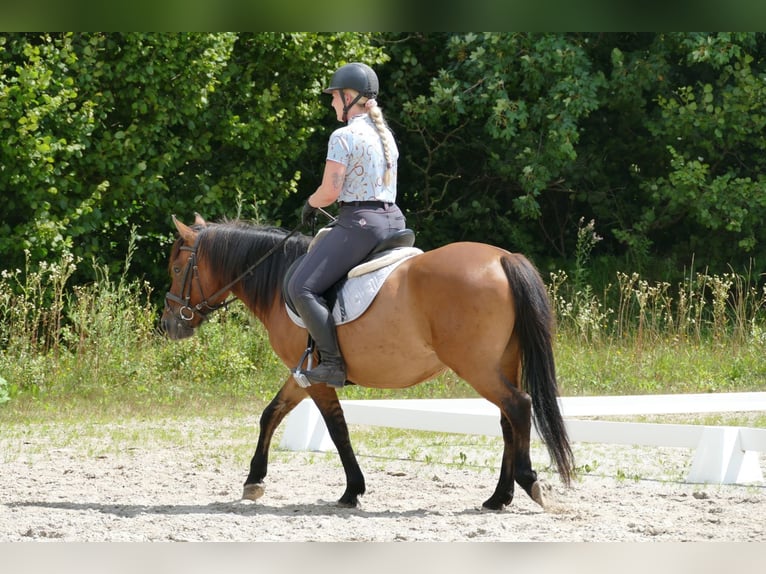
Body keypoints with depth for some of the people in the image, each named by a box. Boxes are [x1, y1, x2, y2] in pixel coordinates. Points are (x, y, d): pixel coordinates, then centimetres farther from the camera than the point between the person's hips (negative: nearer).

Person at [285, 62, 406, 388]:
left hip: (360, 222, -10)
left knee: (302, 288, -11)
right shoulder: (386, 134, 15)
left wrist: (310, 203, 6)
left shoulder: (343, 137, -12)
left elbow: (330, 191, -15)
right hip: (394, 220, 10)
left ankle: (333, 362, -18)